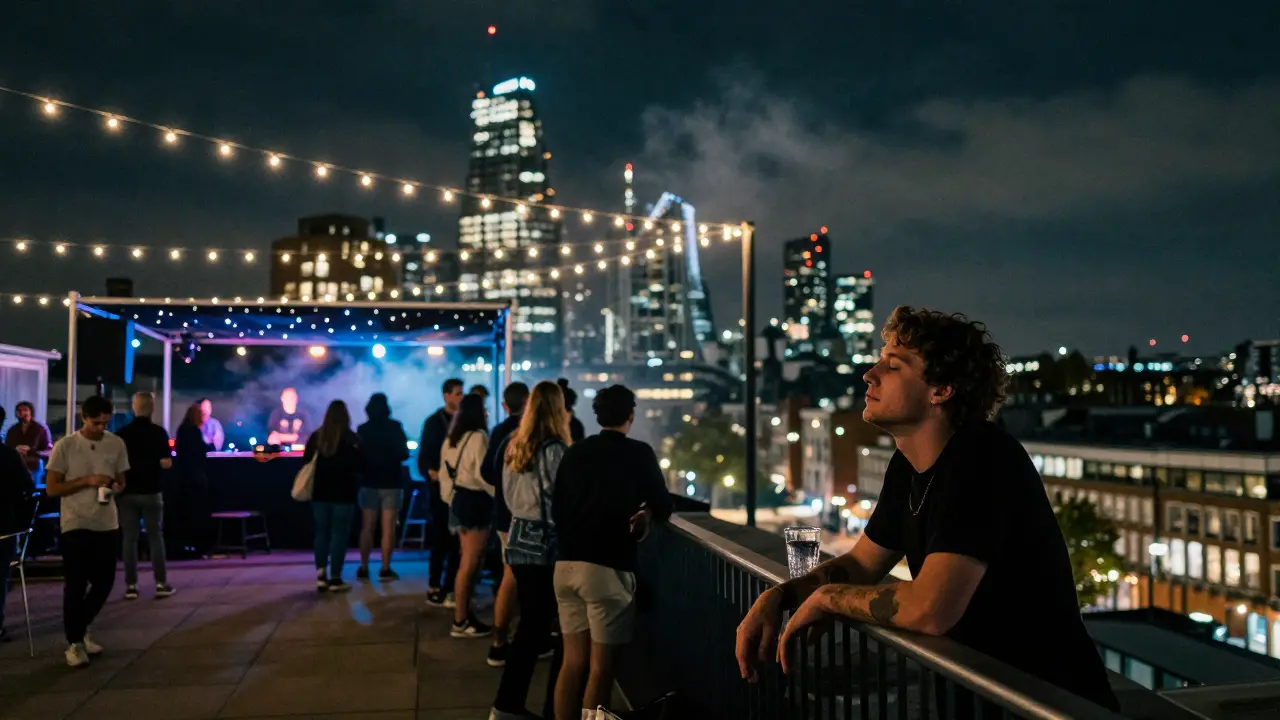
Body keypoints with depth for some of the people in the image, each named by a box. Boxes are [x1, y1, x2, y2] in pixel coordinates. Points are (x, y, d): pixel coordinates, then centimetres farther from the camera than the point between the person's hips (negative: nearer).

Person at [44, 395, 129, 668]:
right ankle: (74, 643, 13)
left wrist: (115, 486, -9)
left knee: (104, 583, 8)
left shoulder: (117, 444, 4)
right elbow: (52, 489, -7)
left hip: (107, 525, 4)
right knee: (75, 586, -1)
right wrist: (87, 480, -18)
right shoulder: (65, 446, -7)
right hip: (75, 525, -4)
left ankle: (80, 630, 32)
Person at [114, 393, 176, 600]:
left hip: (127, 492, 2)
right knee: (156, 537, 7)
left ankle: (131, 586, 5)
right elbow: (166, 463, -12)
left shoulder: (121, 433, -1)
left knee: (129, 539, 6)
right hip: (151, 492, -1)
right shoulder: (158, 432, -7)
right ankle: (161, 584, 7)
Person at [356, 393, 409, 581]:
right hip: (391, 483, -2)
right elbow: (404, 454, -5)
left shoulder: (362, 430, 0)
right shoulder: (395, 427, -6)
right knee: (388, 528, 0)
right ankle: (385, 569, -2)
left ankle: (363, 568, 9)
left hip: (369, 482, 2)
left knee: (367, 527, 9)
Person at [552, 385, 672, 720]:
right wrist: (645, 511, 23)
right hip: (608, 567, -5)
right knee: (601, 666, 3)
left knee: (573, 661, 14)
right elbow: (663, 509, 3)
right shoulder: (638, 453, -3)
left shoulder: (575, 452, 10)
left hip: (566, 564, 5)